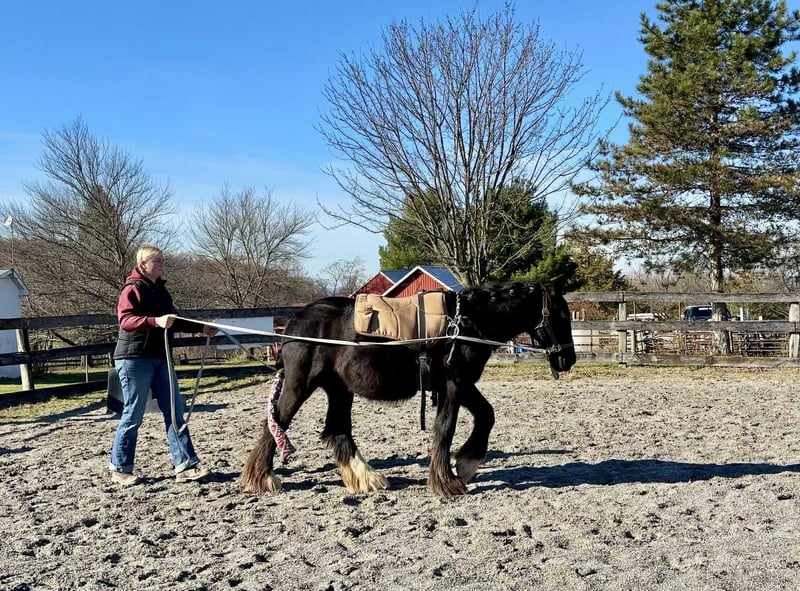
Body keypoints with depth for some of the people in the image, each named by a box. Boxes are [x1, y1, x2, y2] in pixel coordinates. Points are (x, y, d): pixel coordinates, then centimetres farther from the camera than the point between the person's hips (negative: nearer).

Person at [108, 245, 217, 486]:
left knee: (175, 411, 3)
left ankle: (186, 466, 5)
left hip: (160, 358, 8)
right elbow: (125, 319, -24)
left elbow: (174, 321, 23)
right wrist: (156, 321, -37)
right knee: (133, 414, 0)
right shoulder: (133, 289, -10)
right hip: (135, 359, -8)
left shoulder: (160, 289, 15)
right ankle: (119, 468, 15)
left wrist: (200, 328, 16)